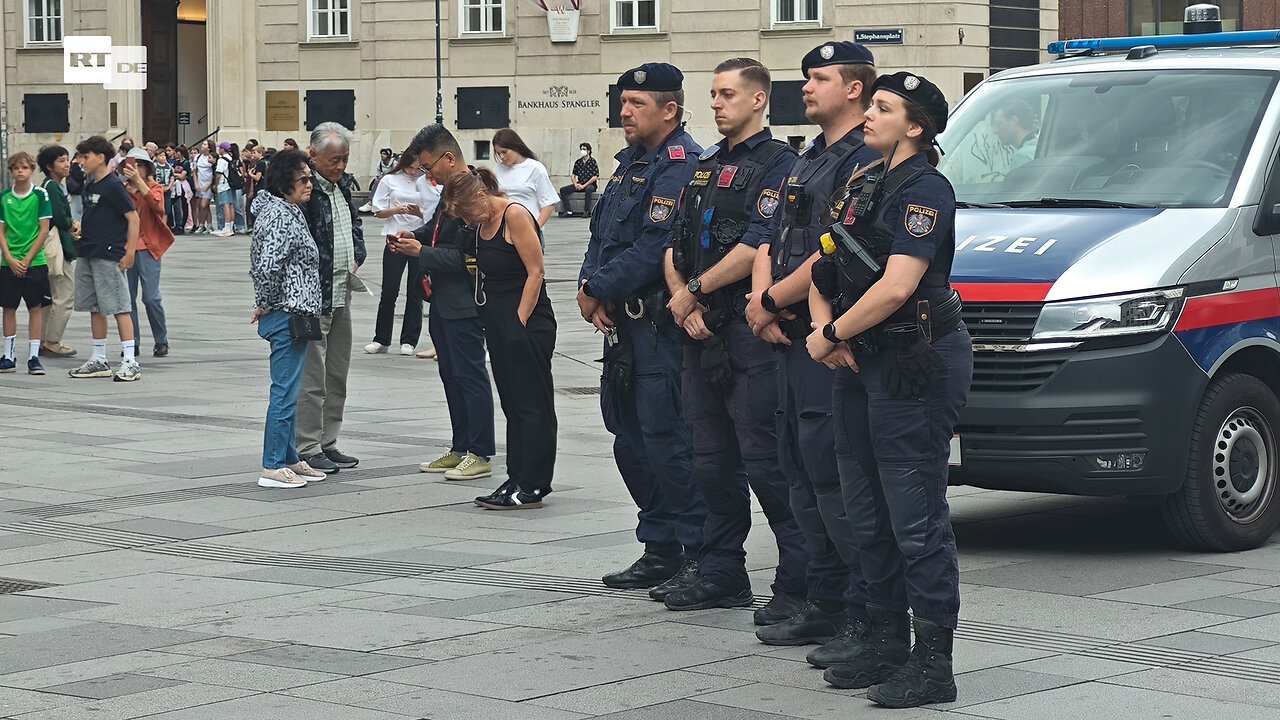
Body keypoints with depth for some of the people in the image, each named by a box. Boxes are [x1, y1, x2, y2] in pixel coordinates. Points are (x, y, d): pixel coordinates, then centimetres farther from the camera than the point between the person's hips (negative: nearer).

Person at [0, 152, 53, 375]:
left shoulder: (40, 195, -3)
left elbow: (44, 230, -5)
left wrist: (26, 259, -10)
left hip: (34, 261, -3)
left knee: (36, 307, -1)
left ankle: (34, 356, 3)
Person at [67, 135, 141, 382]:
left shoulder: (113, 185, -11)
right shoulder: (89, 186, 14)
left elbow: (133, 218, -13)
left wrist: (129, 252, -16)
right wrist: (80, 230, 8)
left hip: (109, 256, -9)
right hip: (88, 255, 9)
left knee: (119, 308, -8)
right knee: (95, 308, 12)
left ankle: (130, 362, -7)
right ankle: (99, 360, 20)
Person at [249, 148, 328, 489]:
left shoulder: (289, 212, 15)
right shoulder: (280, 216, -17)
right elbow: (267, 266, -28)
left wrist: (266, 304, 20)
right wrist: (266, 304, -15)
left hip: (293, 316, 11)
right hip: (287, 316, -11)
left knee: (288, 392, 16)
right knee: (285, 393, -6)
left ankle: (289, 459, 23)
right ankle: (273, 468, -3)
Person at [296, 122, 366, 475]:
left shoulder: (342, 185, 12)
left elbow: (355, 224, 26)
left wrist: (356, 258, 9)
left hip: (342, 292, 9)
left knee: (337, 375, 14)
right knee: (312, 376, -6)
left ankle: (328, 443, 21)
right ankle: (308, 449, -1)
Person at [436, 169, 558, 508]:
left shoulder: (515, 215, -13)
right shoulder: (483, 224, 13)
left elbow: (535, 272, -15)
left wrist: (520, 321, -16)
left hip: (526, 324, -9)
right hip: (498, 322, 9)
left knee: (531, 403, -5)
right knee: (512, 404, 11)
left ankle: (531, 486, -3)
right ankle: (518, 479, 16)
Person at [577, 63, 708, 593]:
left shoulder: (680, 167, -15)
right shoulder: (631, 161, 16)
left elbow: (654, 249, -22)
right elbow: (601, 236, 14)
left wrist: (597, 291, -14)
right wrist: (591, 291, -4)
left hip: (660, 326, -10)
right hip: (623, 325, 10)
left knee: (667, 439, -10)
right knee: (631, 439, 13)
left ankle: (702, 556, -4)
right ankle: (660, 549, 22)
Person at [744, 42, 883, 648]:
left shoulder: (864, 162, -12)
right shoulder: (806, 161, 20)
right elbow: (771, 243, 19)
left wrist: (771, 301, -10)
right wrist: (763, 303, 1)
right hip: (792, 337, 10)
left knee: (836, 478, -12)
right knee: (803, 477, 12)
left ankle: (866, 615, -8)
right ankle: (824, 603, 20)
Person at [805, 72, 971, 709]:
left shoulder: (924, 190, -13)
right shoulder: (873, 186, 16)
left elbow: (895, 288, -22)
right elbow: (825, 268, 19)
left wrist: (829, 335, -11)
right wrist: (828, 329, 1)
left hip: (915, 366, -10)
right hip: (864, 364, 10)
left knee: (916, 517, -7)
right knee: (868, 513, 14)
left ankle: (933, 665, -3)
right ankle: (887, 644, 24)